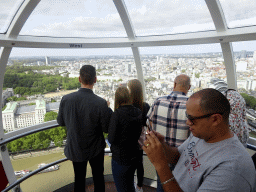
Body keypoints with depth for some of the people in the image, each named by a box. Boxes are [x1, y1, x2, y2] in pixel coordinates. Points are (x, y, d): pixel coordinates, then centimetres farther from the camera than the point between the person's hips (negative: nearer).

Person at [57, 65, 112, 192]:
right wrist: (108, 110, -3)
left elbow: (60, 122, -3)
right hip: (95, 149, -2)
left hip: (75, 148, 3)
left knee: (79, 178, 25)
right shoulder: (101, 103, -27)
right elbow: (107, 129, -16)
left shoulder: (66, 99, -18)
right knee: (98, 177, 23)